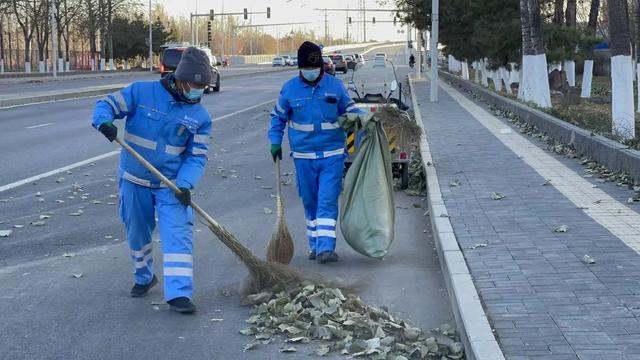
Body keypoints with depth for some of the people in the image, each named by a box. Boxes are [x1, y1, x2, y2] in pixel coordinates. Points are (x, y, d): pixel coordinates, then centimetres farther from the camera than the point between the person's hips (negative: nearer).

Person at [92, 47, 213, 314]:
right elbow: (107, 104, -7)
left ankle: (179, 294, -16)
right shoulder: (142, 92, -11)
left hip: (172, 184, 0)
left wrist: (185, 184, -22)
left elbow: (197, 156, -5)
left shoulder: (200, 117, -5)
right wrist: (104, 122, -32)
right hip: (135, 181, 0)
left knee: (178, 234, -14)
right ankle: (144, 278, 40)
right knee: (137, 233, 15)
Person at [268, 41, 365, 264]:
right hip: (303, 156, 1)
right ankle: (314, 246, 24)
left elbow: (349, 110, 11)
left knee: (328, 201, -11)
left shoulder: (335, 86, 0)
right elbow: (278, 117, 13)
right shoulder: (289, 89, 1)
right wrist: (275, 142, 3)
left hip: (332, 155, -1)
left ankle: (325, 248, -14)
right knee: (310, 203, 10)